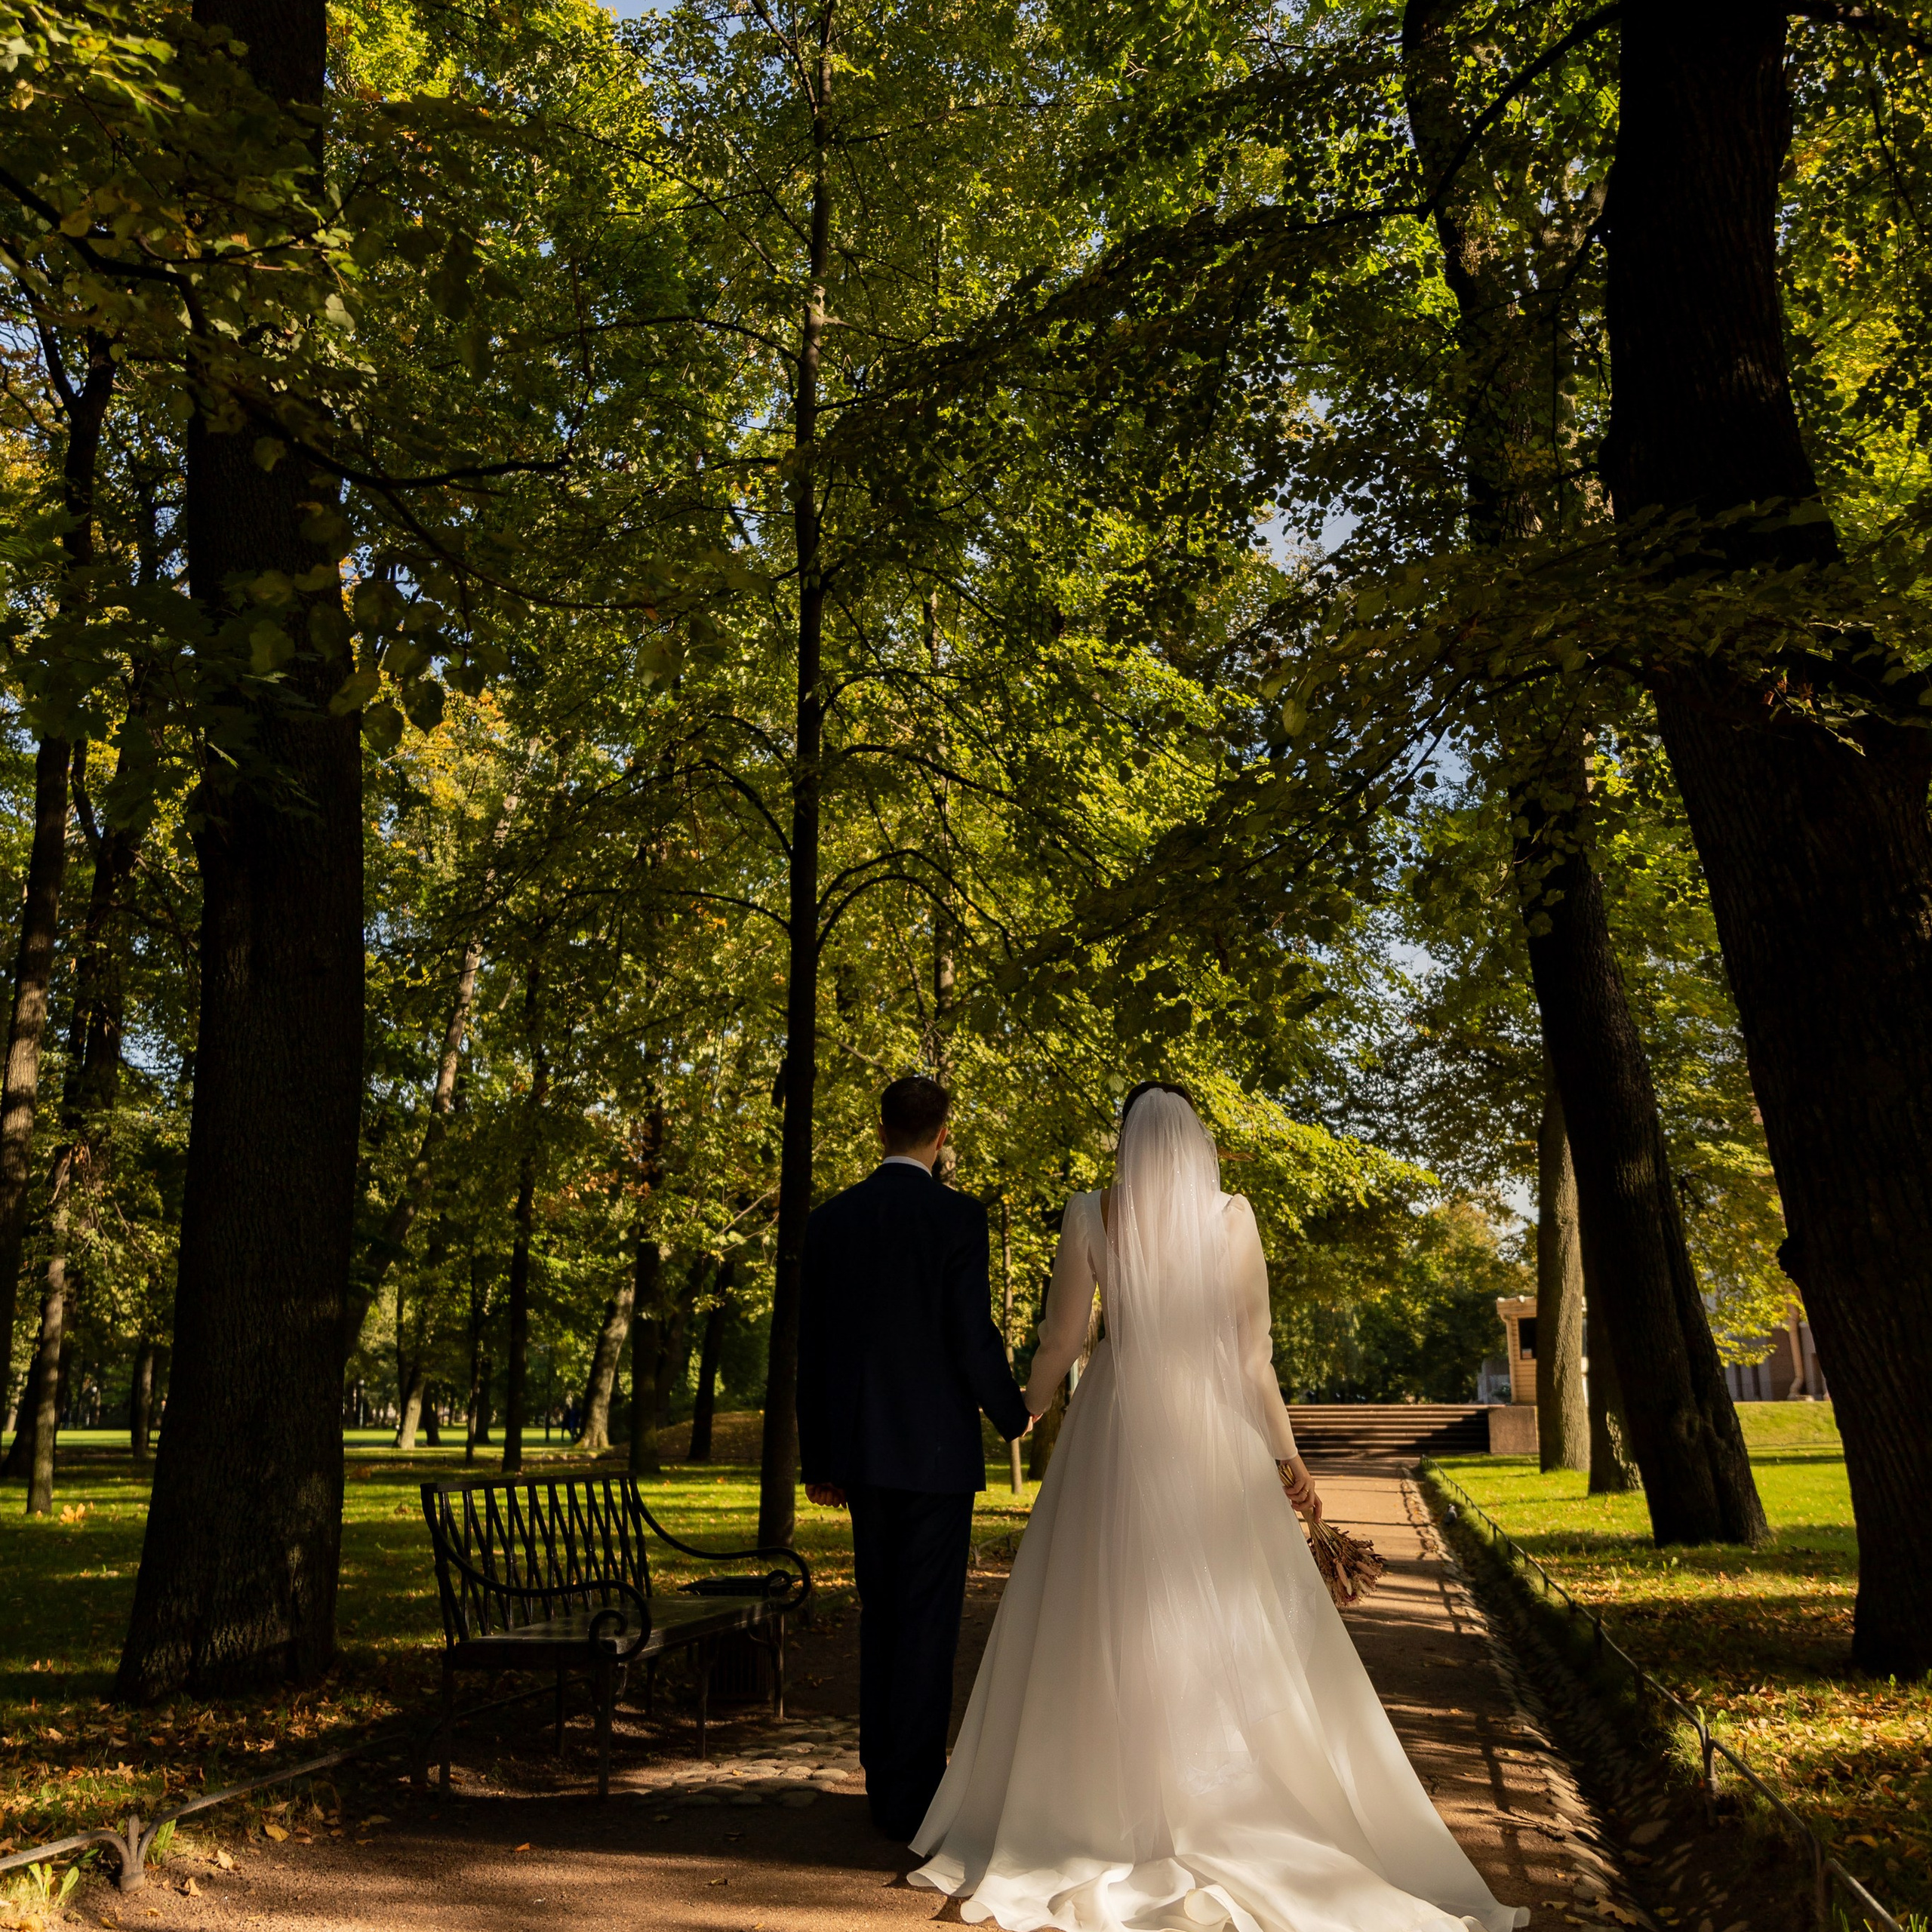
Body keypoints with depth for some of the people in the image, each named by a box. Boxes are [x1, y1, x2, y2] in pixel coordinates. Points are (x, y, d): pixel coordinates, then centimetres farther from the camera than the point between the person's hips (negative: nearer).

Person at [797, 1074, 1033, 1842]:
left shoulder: (830, 1219, 4)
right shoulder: (956, 1216, -11)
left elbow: (810, 1347, 7)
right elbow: (973, 1336, -13)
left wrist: (817, 1459, 14)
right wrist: (1013, 1415, 6)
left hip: (861, 1453, 5)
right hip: (936, 1447, -5)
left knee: (880, 1614, 16)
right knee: (927, 1620, 3)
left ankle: (884, 1779, 24)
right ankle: (913, 1792, 8)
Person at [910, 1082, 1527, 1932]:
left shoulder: (1089, 1213, -3)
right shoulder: (1232, 1216, -1)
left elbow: (1060, 1341, -1)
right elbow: (1254, 1353, -1)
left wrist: (1022, 1415, 16)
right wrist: (1285, 1454, 6)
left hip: (1115, 1432, 0)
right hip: (1210, 1437, 1)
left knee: (1105, 1627, 9)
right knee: (1233, 1628, 10)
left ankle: (1100, 1820, 17)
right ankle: (1226, 1826, 17)